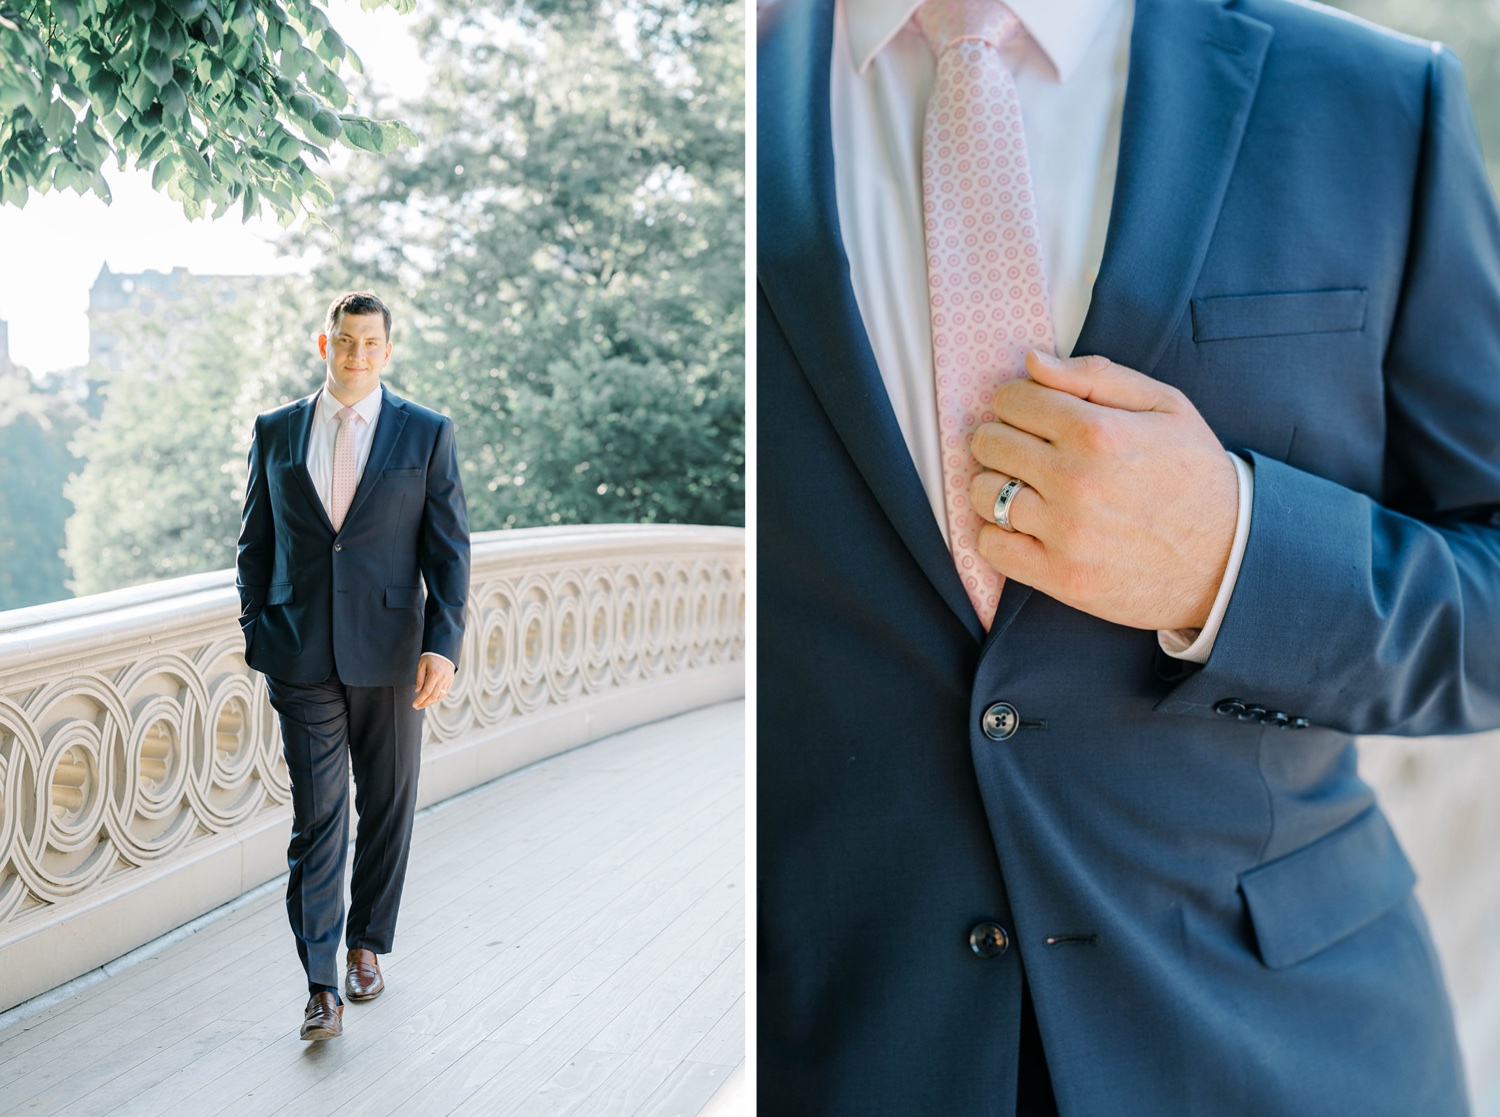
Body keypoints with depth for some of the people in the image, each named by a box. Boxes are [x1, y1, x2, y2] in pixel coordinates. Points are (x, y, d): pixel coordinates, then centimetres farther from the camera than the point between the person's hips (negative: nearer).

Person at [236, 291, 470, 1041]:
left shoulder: (427, 434, 1)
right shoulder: (275, 432, 7)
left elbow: (449, 548, -2)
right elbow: (256, 542, 11)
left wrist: (444, 644, -11)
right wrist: (256, 636, 5)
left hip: (390, 651, 0)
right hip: (301, 656, 0)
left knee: (386, 808, 10)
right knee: (315, 817, -3)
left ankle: (367, 943, 30)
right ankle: (322, 986, 0)